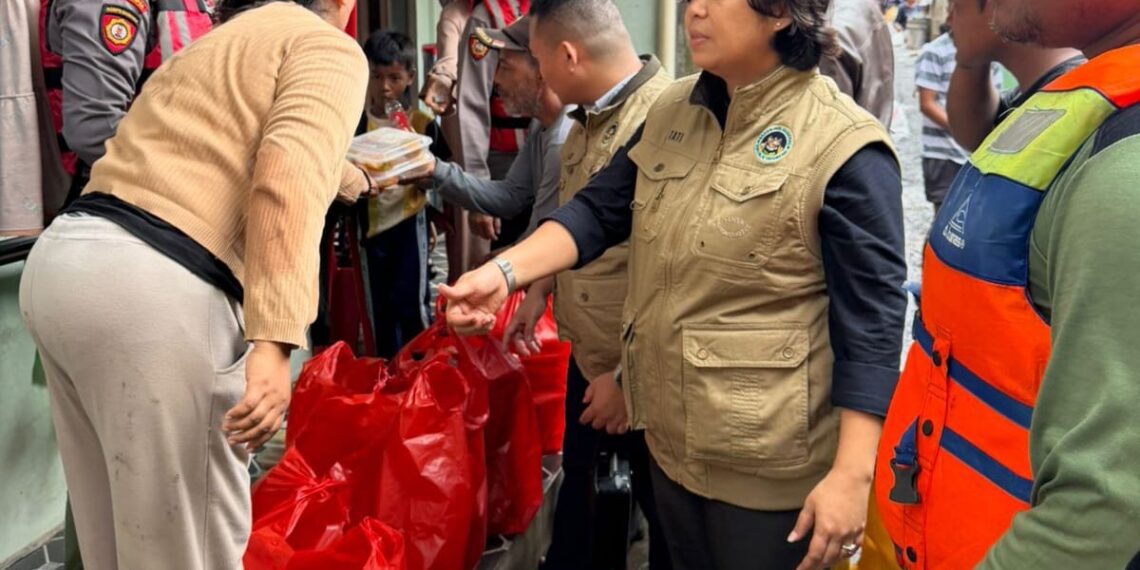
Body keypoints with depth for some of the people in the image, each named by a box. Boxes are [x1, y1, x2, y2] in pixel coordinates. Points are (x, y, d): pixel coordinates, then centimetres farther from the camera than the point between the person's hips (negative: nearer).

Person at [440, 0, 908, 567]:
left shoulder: (844, 148, -17)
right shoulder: (673, 111, 4)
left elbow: (871, 324, -17)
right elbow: (598, 209, 5)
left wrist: (852, 474, -21)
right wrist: (503, 271, -11)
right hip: (671, 436, 7)